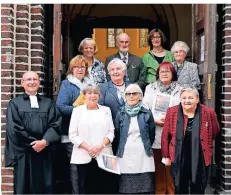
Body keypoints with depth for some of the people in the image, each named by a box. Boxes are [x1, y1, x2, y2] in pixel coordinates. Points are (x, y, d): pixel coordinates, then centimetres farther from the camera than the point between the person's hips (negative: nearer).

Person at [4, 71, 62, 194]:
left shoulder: (49, 103, 12)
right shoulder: (14, 103, 5)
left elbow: (55, 124, 0)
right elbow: (13, 128, -6)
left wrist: (45, 141, -15)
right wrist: (33, 142, -10)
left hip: (45, 152, 2)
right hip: (24, 153, -2)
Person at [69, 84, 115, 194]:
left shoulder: (106, 110, 10)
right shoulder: (77, 110, 4)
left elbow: (111, 132, 6)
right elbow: (72, 135, -1)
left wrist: (101, 146, -11)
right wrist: (88, 148, -11)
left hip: (103, 156, 2)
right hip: (84, 157, -1)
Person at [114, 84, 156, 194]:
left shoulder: (147, 114, 3)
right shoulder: (120, 114, 6)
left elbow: (152, 135, 10)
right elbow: (116, 135, 11)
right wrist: (119, 151, 11)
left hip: (143, 157, -1)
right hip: (125, 157, 1)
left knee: (145, 189, -1)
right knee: (126, 189, 2)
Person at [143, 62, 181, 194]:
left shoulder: (179, 90, 6)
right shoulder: (150, 88, 12)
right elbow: (144, 107, 5)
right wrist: (155, 120, -9)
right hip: (154, 132, 1)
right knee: (157, 163, 7)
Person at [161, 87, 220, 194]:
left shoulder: (208, 112, -8)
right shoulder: (172, 112, -5)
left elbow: (215, 131, 9)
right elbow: (165, 136, 0)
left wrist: (202, 142, 11)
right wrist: (166, 156, 1)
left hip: (200, 160, 0)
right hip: (178, 160, 1)